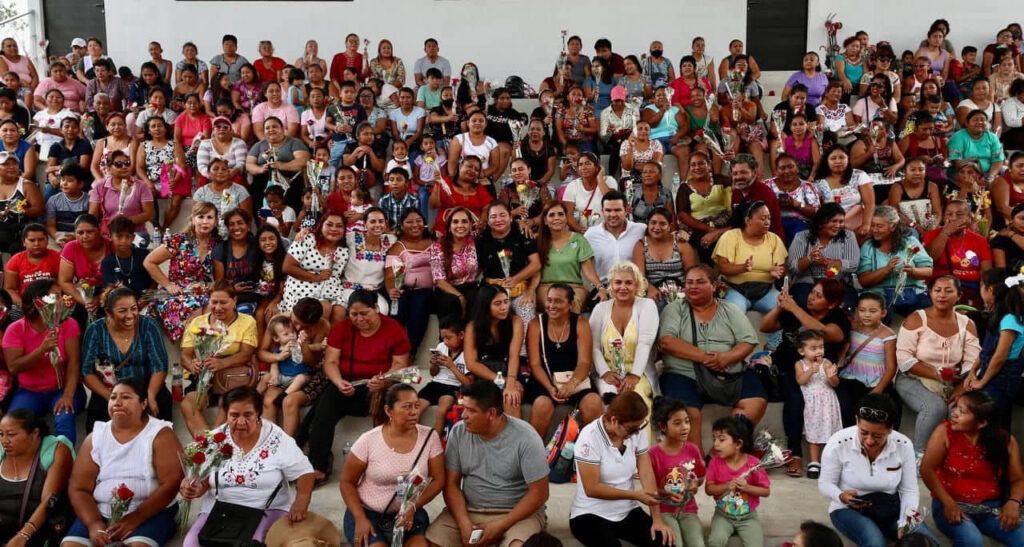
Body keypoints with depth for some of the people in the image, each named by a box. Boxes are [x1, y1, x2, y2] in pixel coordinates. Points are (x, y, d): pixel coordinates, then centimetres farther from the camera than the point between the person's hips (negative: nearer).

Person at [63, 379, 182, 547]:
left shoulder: (160, 434, -3)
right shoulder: (95, 437, 8)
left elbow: (172, 483, -11)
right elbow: (78, 489, 5)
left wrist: (135, 519, -19)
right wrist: (94, 523, -13)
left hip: (151, 512, -4)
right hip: (101, 514, 4)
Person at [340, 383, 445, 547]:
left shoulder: (429, 437, -6)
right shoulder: (368, 440, -10)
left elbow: (438, 480, -1)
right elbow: (347, 482, -1)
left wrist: (413, 507, -16)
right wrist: (360, 518, -13)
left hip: (409, 513, 1)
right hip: (368, 513, -1)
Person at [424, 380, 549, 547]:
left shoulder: (525, 438, -14)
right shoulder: (458, 432, -3)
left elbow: (539, 493, -11)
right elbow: (451, 483, 0)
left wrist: (500, 526, -16)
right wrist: (464, 523, -16)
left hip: (516, 513, -3)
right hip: (468, 510, 3)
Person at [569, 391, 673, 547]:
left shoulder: (637, 431, -6)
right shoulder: (590, 437, -20)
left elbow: (647, 475, -5)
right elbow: (592, 488, -18)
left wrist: (657, 519, -12)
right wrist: (636, 495, -17)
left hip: (628, 512, 4)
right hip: (591, 515, -4)